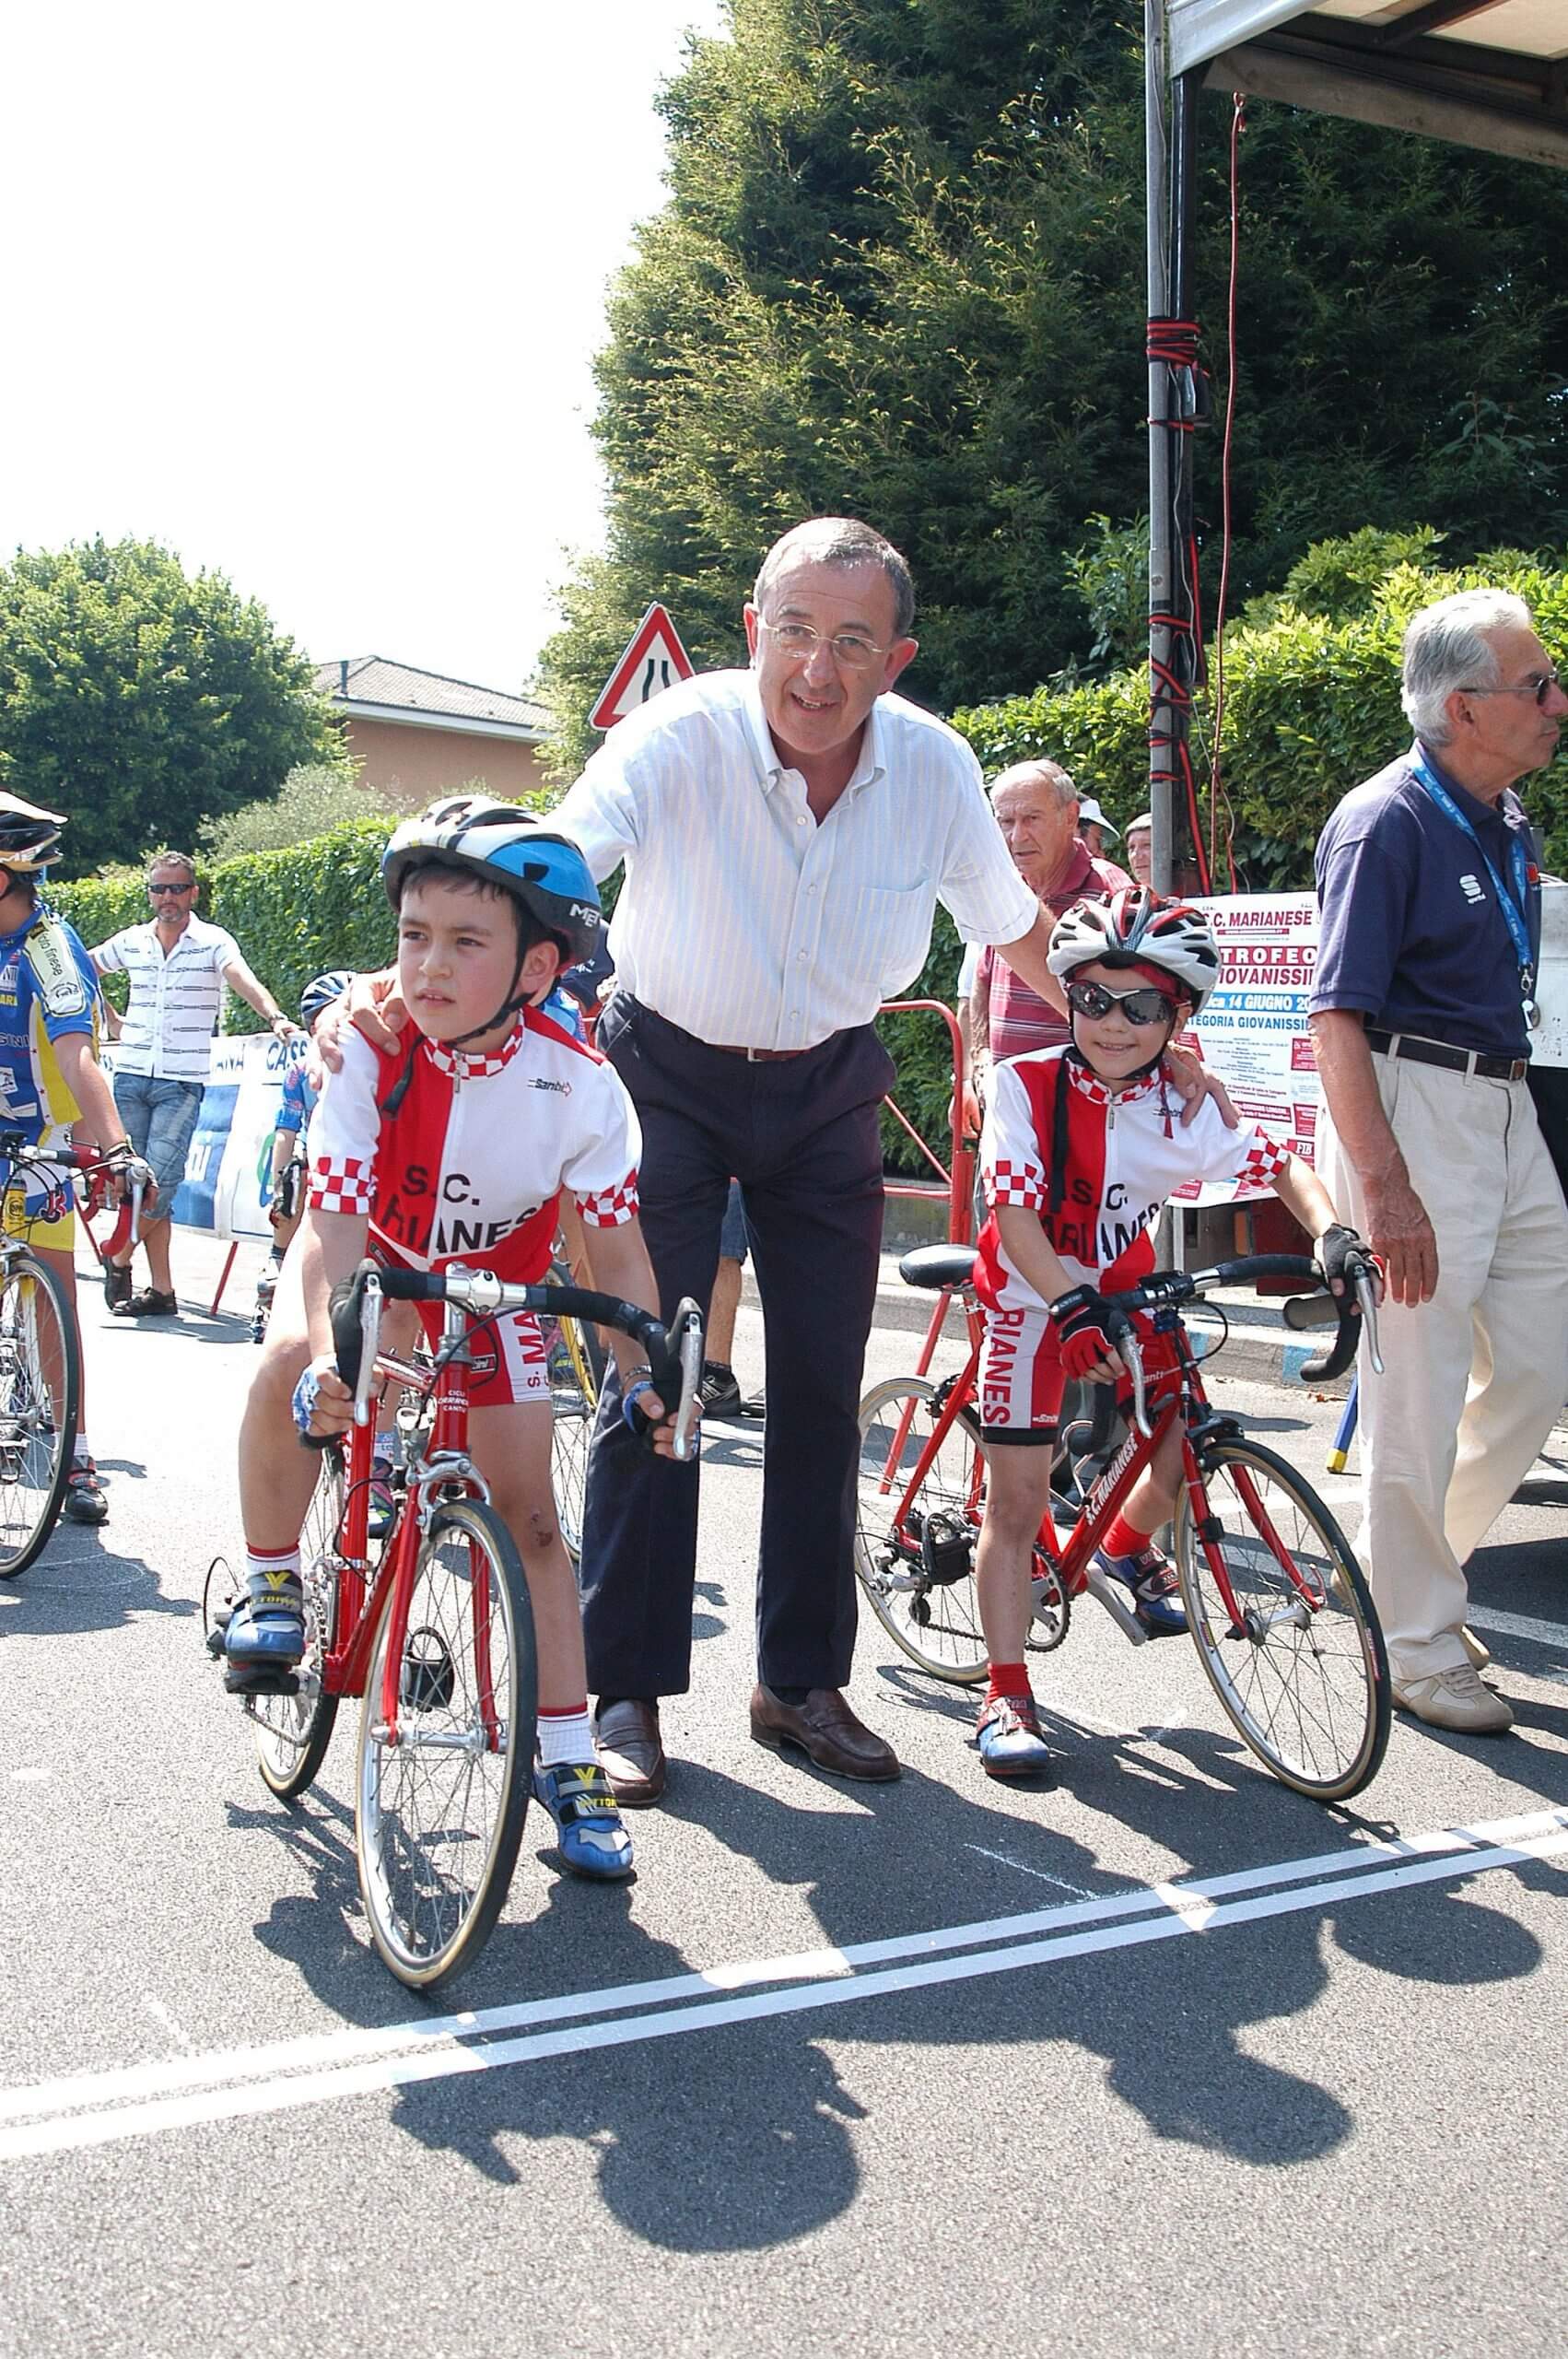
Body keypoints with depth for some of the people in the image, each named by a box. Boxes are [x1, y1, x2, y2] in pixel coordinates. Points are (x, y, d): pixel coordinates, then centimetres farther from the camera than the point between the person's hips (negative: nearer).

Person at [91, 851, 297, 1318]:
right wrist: (112, 1020, 13)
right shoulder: (130, 941, 8)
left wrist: (275, 1017, -40)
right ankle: (161, 1290, 8)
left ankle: (119, 1260, 13)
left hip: (182, 1082, -4)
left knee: (161, 1181, -11)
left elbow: (243, 978, -21)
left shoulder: (213, 942, -3)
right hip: (130, 1075, 4)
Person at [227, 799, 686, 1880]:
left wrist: (640, 1376, -30)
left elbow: (619, 1246, -19)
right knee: (287, 1370, -32)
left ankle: (568, 1761, 7)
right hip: (379, 1269, 0)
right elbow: (331, 1223, -34)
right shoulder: (373, 1055, -28)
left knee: (530, 1517, -5)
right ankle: (272, 1587, -6)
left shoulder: (579, 1087, -26)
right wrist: (320, 1353, -49)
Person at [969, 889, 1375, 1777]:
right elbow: (1016, 1211, -28)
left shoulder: (1182, 1111, -12)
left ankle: (1127, 1548, 35)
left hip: (1125, 1294, 4)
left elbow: (1281, 1166, -7)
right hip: (1032, 1299, -4)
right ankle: (1007, 1697, 1)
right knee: (1019, 1500, -7)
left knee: (1184, 1450, -1)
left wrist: (1333, 1234, -25)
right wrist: (1070, 1306, -41)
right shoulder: (1027, 1085, -21)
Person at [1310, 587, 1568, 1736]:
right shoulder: (1388, 822, -14)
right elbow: (1337, 1018, -19)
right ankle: (1418, 1643, 12)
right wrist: (1385, 1188, -23)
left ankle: (1409, 1554, 29)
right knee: (1420, 1389, -2)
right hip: (1410, 1106, -9)